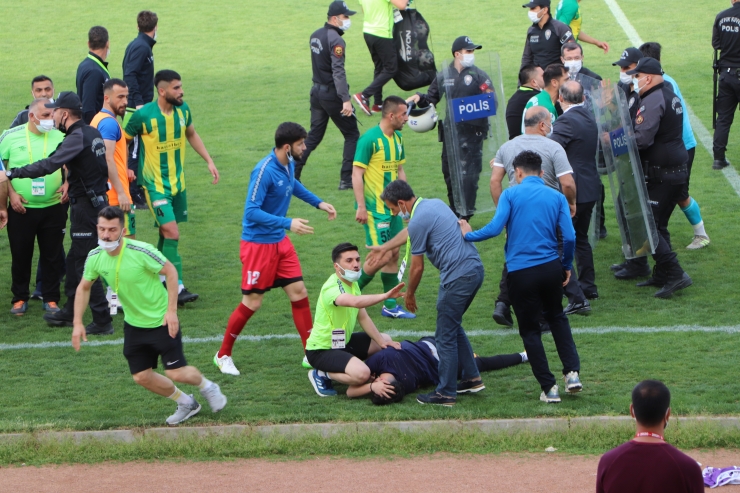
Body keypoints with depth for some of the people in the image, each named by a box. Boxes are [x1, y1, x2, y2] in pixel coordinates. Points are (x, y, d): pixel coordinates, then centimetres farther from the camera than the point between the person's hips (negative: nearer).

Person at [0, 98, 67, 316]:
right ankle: (20, 298, 19)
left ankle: (51, 298, 16)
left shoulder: (60, 137, 1)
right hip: (21, 208, -1)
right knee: (20, 255, 6)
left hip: (53, 208, 1)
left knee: (52, 255, 5)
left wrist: (67, 184, -8)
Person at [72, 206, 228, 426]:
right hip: (133, 324, 5)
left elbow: (170, 271, -14)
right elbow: (83, 288, 6)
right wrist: (78, 323, 1)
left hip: (161, 321, -5)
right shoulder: (95, 257, -11)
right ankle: (186, 403, 30)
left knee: (176, 373, -6)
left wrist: (171, 311, -17)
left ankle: (208, 387, 28)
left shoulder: (141, 251, -27)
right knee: (142, 377, 5)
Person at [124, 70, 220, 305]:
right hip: (155, 184, -6)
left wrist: (209, 161, 15)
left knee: (166, 232, 12)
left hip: (178, 182, 6)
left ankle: (158, 277, 27)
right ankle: (177, 288, -11)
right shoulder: (143, 115, -19)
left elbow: (192, 135, 18)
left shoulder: (182, 109, -1)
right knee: (172, 233, -14)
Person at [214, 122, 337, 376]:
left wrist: (318, 203, 21)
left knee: (299, 293, 3)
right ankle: (223, 355, 16)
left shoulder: (289, 164, 1)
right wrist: (288, 223, -34)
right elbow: (251, 212, -28)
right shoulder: (264, 171, -25)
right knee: (252, 303, -1)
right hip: (258, 243, -8)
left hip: (279, 241, 8)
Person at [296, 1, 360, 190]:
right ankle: (347, 179, -2)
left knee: (314, 135, 16)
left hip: (317, 91, 8)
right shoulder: (335, 40, -17)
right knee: (352, 135, 2)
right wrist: (346, 100, -29)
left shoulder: (315, 35, 10)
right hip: (332, 94, -8)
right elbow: (338, 72, -25)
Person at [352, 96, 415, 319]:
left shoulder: (398, 138, 9)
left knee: (394, 253, 8)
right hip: (374, 208, -8)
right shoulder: (370, 139, -16)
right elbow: (357, 174, -16)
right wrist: (361, 207, -18)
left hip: (392, 206, 8)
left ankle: (391, 305, 15)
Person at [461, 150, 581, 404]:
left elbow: (495, 228, -14)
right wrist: (567, 266, 13)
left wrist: (469, 235, 3)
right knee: (556, 317, 25)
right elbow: (569, 237, -2)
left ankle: (549, 388, 7)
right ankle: (572, 372, 11)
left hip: (520, 272, -3)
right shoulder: (557, 197, 5)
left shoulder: (511, 194, -3)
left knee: (530, 329, 9)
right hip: (551, 268, 3)